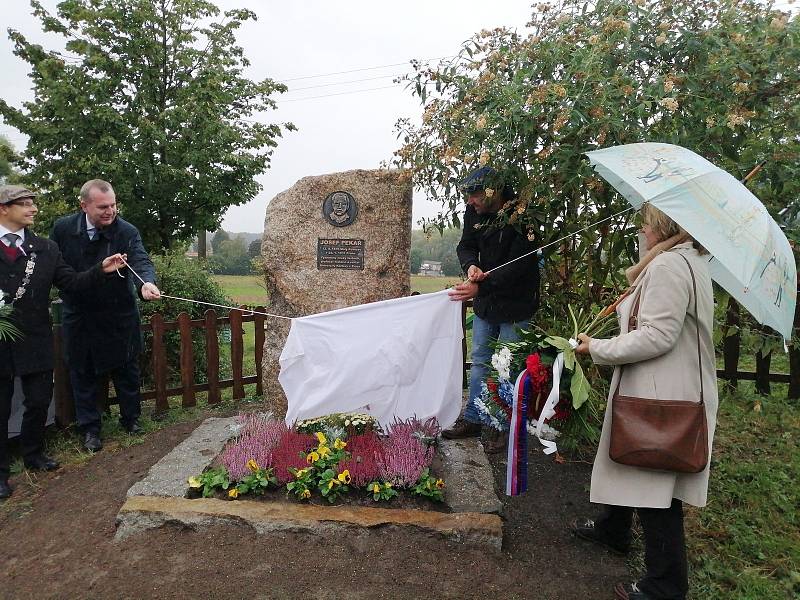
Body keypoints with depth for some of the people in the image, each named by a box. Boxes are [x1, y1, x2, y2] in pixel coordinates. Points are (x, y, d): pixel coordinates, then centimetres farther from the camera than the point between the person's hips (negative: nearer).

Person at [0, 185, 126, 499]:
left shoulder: (46, 249, 5)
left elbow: (71, 282, 0)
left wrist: (101, 270, -13)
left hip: (35, 340, 3)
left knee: (39, 401, 12)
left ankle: (33, 453, 35)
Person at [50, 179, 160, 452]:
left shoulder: (127, 232, -16)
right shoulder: (63, 228, -9)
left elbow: (141, 261, -31)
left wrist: (146, 283, -52)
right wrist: (66, 294, 1)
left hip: (118, 316, -1)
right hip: (79, 315, 2)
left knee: (126, 369, 12)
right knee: (82, 373, 11)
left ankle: (131, 418, 31)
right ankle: (90, 428, 26)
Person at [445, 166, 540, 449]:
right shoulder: (474, 212, -2)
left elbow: (519, 265, -25)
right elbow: (465, 246, 6)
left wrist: (481, 287, -32)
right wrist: (471, 265, -18)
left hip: (515, 305, -6)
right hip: (485, 301, 7)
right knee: (480, 360, 14)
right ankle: (472, 419, 28)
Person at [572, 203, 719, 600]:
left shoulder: (668, 265, -18)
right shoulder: (693, 261, 15)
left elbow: (656, 336, -24)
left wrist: (598, 349, -14)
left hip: (662, 399, -11)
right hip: (678, 391, 11)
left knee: (655, 486, 1)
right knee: (632, 467, 25)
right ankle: (613, 530, 45)